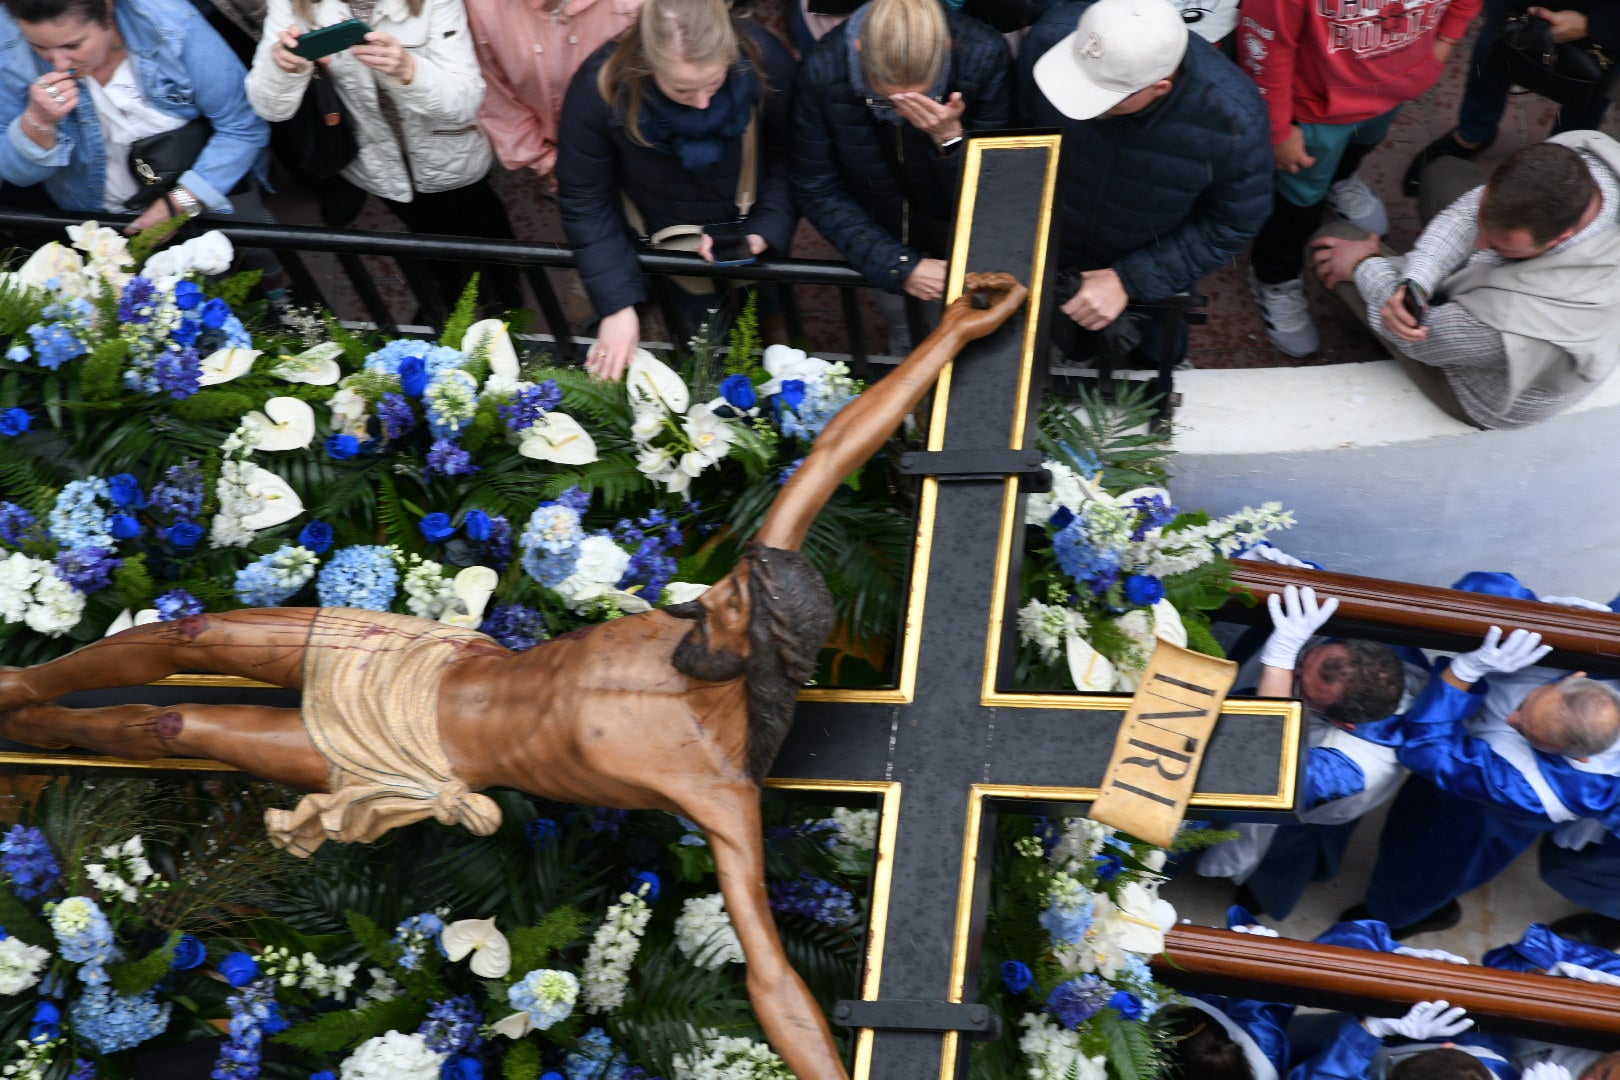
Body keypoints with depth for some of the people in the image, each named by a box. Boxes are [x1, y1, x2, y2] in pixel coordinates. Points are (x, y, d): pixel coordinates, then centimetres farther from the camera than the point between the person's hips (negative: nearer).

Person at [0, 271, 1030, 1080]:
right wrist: (949, 336, -20)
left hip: (429, 760, -5)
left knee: (176, 727, 3)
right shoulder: (736, 620, -19)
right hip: (445, 662, 5)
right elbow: (833, 456, -19)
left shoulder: (720, 784, -33)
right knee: (188, 638, 7)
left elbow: (772, 969, -36)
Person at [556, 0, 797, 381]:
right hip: (667, 243, -1)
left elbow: (788, 152, -13)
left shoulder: (764, 61, -31)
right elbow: (584, 201, -22)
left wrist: (767, 228, -26)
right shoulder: (599, 89, -33)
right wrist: (617, 305, -25)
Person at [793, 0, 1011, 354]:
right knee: (906, 345, 19)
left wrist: (950, 137, -41)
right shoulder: (821, 71, -28)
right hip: (884, 239, 1)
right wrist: (900, 266, -24)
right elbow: (817, 192, -17)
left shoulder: (985, 57, -29)